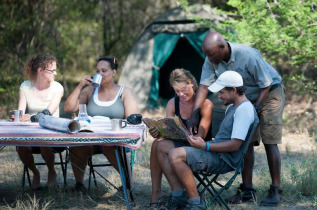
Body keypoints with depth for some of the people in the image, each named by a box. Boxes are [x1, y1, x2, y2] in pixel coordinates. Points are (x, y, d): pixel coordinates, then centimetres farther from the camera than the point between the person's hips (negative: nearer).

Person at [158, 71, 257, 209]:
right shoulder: (231, 107, 20)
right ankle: (179, 196, -9)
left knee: (175, 156, -29)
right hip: (215, 151, 11)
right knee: (162, 147, 2)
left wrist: (205, 146, -20)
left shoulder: (244, 109, -14)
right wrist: (202, 141, 8)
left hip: (224, 159, -11)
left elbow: (235, 145, -21)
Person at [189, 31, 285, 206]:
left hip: (269, 93, -6)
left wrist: (256, 109, -23)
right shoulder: (211, 60, -14)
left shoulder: (248, 55, -33)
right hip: (248, 98, 6)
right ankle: (247, 190, 6)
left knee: (270, 142, -11)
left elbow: (266, 84, -23)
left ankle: (275, 191, -8)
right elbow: (204, 86, -14)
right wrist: (194, 114, -22)